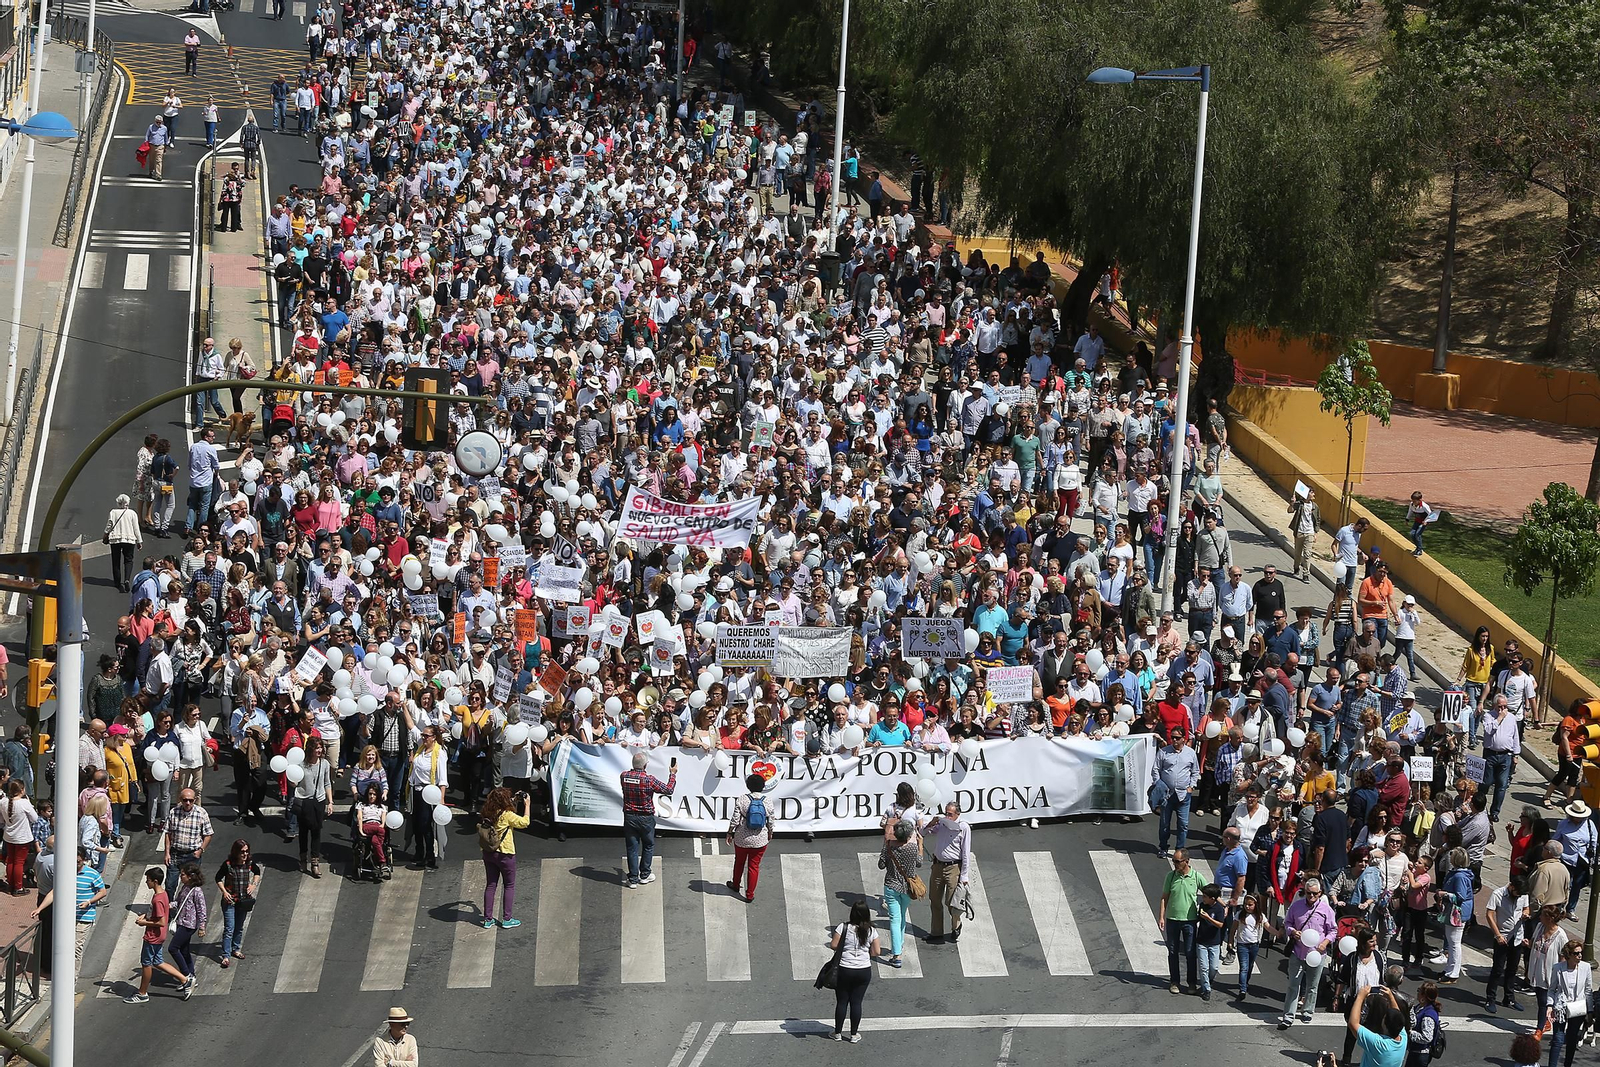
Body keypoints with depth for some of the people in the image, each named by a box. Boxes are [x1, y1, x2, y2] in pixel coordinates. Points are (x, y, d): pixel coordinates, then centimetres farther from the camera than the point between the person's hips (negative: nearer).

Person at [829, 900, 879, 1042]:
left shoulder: (843, 927, -13)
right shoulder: (871, 931, -6)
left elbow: (833, 945, -11)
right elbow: (876, 952, -2)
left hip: (844, 970, -1)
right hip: (864, 971, 1)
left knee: (841, 1002, 11)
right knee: (856, 1002, 11)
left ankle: (838, 1033, 20)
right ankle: (854, 1034, 17)